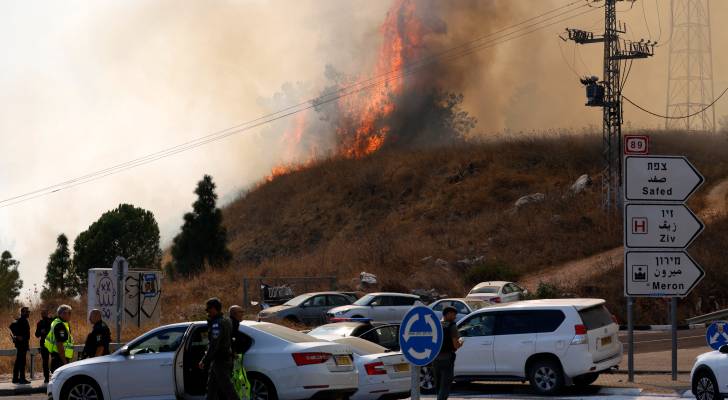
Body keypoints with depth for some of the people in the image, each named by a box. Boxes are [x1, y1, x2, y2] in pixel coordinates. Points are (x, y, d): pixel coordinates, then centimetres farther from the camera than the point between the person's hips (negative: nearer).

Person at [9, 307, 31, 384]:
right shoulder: (21, 320, -14)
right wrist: (18, 336, -24)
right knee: (22, 361, -10)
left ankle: (15, 378, 18)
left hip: (23, 343, 11)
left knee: (18, 361, 13)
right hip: (22, 343, -11)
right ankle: (22, 378, -11)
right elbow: (12, 326, -26)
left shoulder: (24, 320, 18)